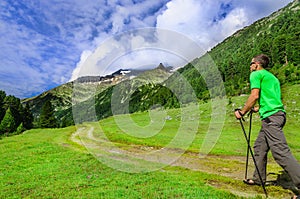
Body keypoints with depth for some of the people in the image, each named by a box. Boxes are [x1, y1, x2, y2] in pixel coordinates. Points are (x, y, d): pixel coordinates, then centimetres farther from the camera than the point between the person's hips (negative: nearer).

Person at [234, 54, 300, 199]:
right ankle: (258, 179, 24)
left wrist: (242, 112, -6)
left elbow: (255, 96, -13)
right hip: (277, 115, 10)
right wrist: (259, 108, 35)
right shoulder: (271, 76, 26)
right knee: (259, 147, 15)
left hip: (271, 117, -10)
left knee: (281, 152, -12)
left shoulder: (256, 74, -1)